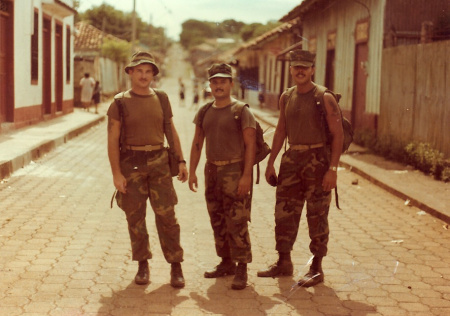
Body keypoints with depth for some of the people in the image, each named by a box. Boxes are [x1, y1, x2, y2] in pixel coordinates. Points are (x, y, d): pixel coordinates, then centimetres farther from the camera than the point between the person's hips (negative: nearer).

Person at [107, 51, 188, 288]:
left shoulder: (161, 98, 8)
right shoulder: (120, 103, -1)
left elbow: (171, 131, 14)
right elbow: (112, 140, -4)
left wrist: (181, 161, 7)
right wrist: (116, 173, -11)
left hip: (159, 161, 2)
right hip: (131, 163, -1)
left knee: (166, 215, -1)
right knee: (135, 217, 5)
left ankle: (175, 266, 8)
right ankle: (142, 265, 20)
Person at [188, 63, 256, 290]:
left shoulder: (242, 111, -7)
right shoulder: (204, 111, 10)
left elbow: (250, 145, -10)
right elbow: (197, 143, 15)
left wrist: (246, 175, -17)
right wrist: (191, 171, 9)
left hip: (235, 171, -6)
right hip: (212, 170, 6)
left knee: (237, 222, -8)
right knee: (217, 221, 11)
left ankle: (241, 269, -2)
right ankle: (226, 263, 23)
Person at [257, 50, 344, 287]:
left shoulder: (324, 98, -8)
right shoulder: (286, 97, 10)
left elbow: (337, 134, -10)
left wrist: (332, 169, -17)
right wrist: (271, 163, 15)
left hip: (317, 159, -6)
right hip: (292, 158, 6)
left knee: (317, 215, 1)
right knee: (284, 211, 9)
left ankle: (316, 268, 12)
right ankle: (284, 263, 23)